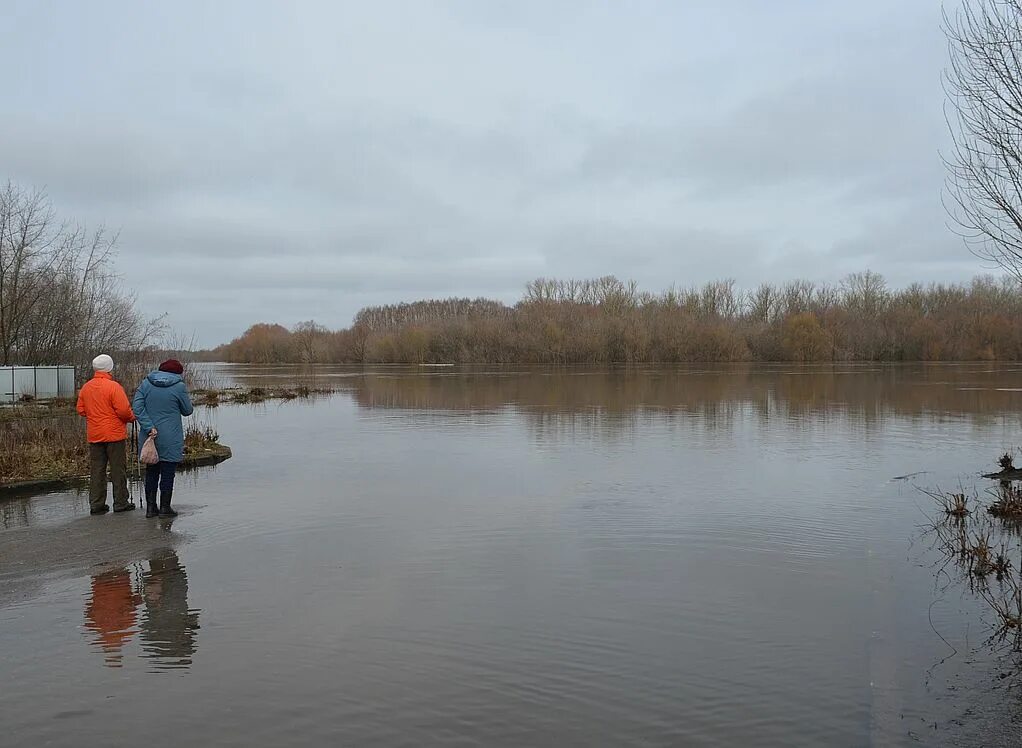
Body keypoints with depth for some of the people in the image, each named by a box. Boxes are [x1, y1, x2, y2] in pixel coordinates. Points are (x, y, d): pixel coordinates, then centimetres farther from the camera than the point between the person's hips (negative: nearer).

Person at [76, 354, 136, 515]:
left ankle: (96, 504, 10)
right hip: (114, 434, -5)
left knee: (97, 470, 10)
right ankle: (121, 503, 7)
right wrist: (131, 417, 0)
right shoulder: (113, 387, -14)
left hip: (93, 435, 6)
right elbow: (124, 410, -19)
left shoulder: (86, 387, 6)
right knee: (118, 469, 3)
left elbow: (80, 410, 11)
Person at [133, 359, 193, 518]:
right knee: (168, 473, 4)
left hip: (149, 437, 4)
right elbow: (187, 410, 1)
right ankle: (165, 508, 7)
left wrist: (149, 427, -10)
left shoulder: (146, 383, 4)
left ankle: (150, 507, 16)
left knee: (151, 473, 13)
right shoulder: (179, 386, -7)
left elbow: (137, 407, -5)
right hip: (170, 439, -4)